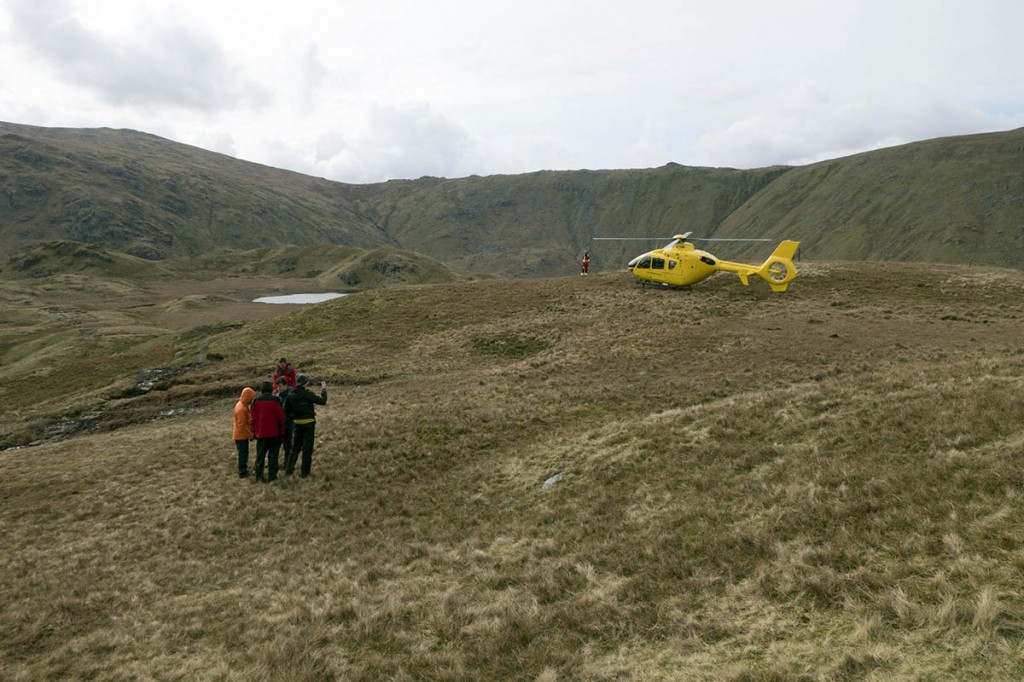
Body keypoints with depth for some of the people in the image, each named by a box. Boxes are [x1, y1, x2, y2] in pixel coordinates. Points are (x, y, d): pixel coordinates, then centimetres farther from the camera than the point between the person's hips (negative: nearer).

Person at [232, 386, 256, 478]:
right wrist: (250, 435, -16)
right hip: (241, 435, -9)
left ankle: (243, 469, 30)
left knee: (243, 452, 19)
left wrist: (250, 433, 17)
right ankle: (242, 472, 8)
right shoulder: (241, 408, -25)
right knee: (243, 453, 0)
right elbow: (242, 425, -25)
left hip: (242, 434, 9)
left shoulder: (242, 405, 6)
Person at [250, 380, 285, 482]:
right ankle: (272, 476, 4)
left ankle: (259, 476, 10)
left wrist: (254, 431, 12)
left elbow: (253, 418, 4)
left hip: (260, 433, 2)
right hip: (274, 433, -2)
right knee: (273, 455, 4)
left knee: (260, 455, 11)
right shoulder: (275, 400, -8)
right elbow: (281, 417, -6)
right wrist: (282, 430, 4)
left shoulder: (256, 400, 0)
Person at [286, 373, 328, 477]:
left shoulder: (291, 396, -2)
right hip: (309, 423, -4)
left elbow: (289, 409, 9)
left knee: (295, 447, 18)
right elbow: (322, 401, -16)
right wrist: (324, 389, -2)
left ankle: (289, 469, 16)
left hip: (298, 424, 4)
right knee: (307, 448, 4)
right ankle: (304, 472, 7)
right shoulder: (307, 393, -15)